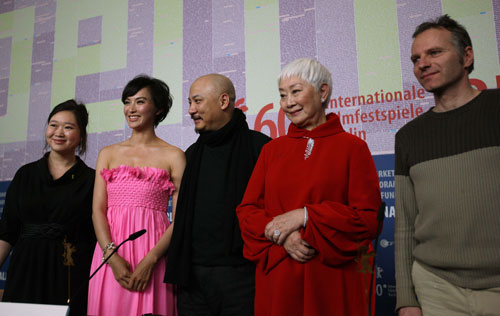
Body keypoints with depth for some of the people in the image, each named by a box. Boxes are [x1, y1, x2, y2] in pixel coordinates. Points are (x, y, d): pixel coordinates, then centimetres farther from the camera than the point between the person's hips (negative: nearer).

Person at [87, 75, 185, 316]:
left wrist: (150, 260, -15)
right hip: (110, 252, 3)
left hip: (153, 254, -2)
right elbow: (98, 210, 5)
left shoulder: (173, 156, 2)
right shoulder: (108, 154, 12)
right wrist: (112, 256, -10)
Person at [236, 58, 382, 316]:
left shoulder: (352, 147, -2)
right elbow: (247, 210, 6)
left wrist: (304, 216, -14)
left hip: (332, 282, -2)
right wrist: (282, 236, -12)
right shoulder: (272, 150, 9)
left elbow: (368, 218, -7)